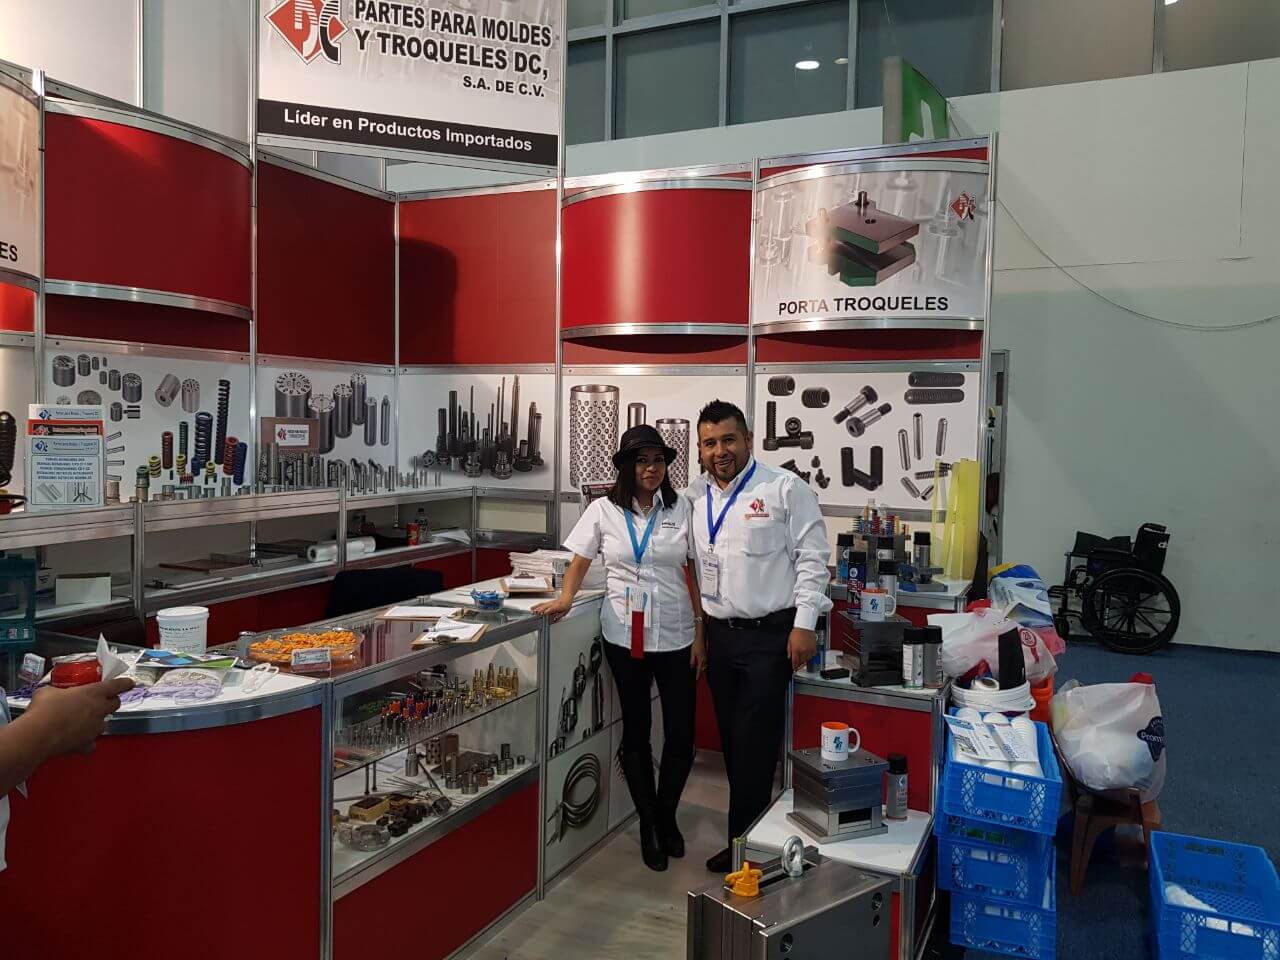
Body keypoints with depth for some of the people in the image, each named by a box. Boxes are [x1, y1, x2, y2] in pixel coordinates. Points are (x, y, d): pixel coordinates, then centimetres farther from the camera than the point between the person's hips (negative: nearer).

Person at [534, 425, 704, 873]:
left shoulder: (681, 509, 1)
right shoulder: (604, 510, 0)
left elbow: (694, 575, 2)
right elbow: (580, 561, 7)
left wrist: (700, 633, -1)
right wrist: (565, 598, -12)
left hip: (675, 634, 1)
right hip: (625, 634, 0)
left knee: (681, 734, 3)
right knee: (636, 731, 10)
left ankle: (667, 815, 29)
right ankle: (649, 823, 28)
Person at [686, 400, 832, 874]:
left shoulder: (785, 489, -7)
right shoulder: (694, 497, 8)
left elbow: (812, 558, -9)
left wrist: (804, 625, -12)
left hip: (770, 635, -5)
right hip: (719, 635, 6)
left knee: (755, 746, -3)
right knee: (732, 744, 13)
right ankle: (748, 837, 28)